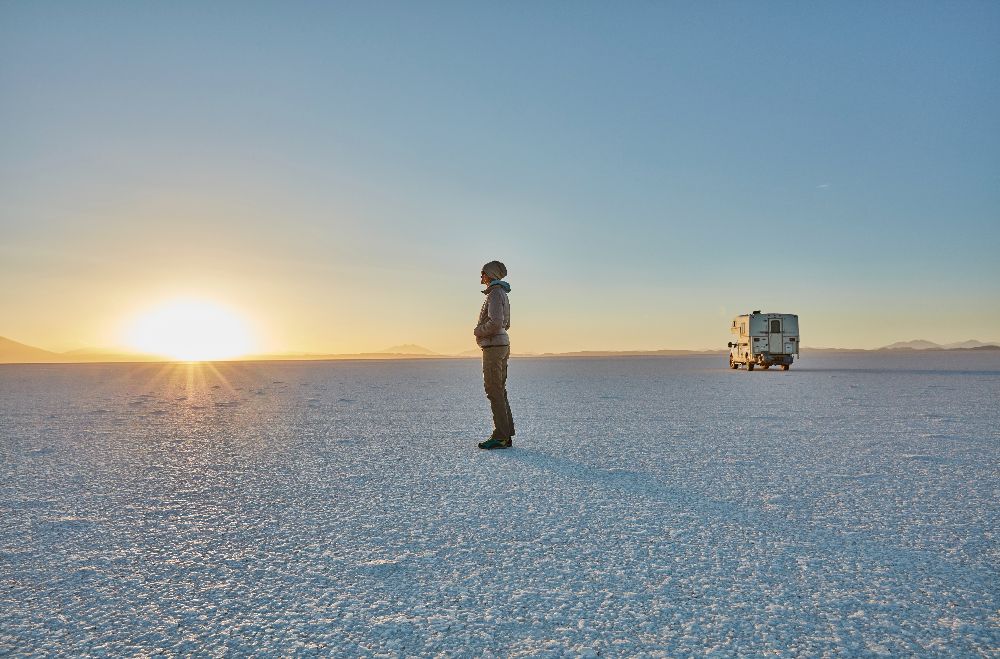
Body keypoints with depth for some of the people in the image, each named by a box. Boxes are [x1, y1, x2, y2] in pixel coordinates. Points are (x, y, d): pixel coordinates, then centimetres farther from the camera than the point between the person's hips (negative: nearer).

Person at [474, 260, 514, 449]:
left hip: (493, 346, -10)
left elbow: (496, 322, -25)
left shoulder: (495, 293, -13)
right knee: (499, 391, 10)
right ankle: (506, 435, 11)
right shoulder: (502, 294, 19)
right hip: (502, 346, 10)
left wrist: (479, 331, -8)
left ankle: (500, 436, -9)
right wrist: (482, 330, 15)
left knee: (494, 391, -9)